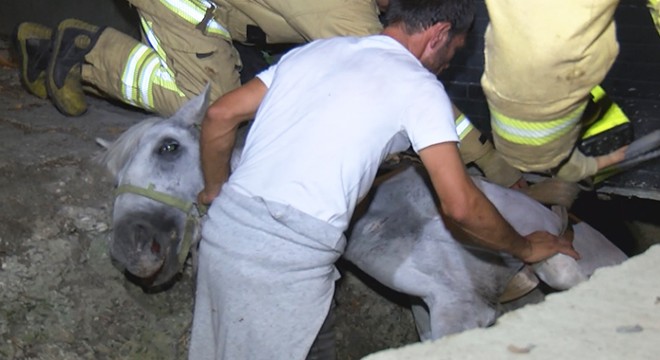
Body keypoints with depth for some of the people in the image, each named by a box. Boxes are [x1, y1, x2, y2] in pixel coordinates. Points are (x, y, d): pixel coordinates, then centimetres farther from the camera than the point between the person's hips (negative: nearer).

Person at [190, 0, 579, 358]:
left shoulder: (315, 50, 18)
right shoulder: (419, 86, 0)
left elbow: (220, 115, 17)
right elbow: (459, 204, -6)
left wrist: (215, 191, 31)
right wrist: (525, 247, 11)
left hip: (224, 224, 7)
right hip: (290, 255, -6)